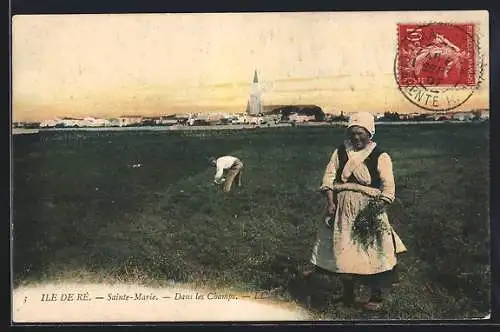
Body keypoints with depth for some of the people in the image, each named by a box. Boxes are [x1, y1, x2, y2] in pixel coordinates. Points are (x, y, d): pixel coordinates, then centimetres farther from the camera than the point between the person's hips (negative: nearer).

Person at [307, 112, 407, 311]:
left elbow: (388, 188, -8)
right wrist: (330, 203, -10)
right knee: (342, 251, 10)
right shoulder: (340, 152, 5)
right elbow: (329, 177, 1)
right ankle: (347, 293, 28)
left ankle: (376, 296, 13)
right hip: (342, 210, 3)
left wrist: (377, 209, -18)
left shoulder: (380, 156, -4)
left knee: (372, 253, -2)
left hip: (369, 211, -3)